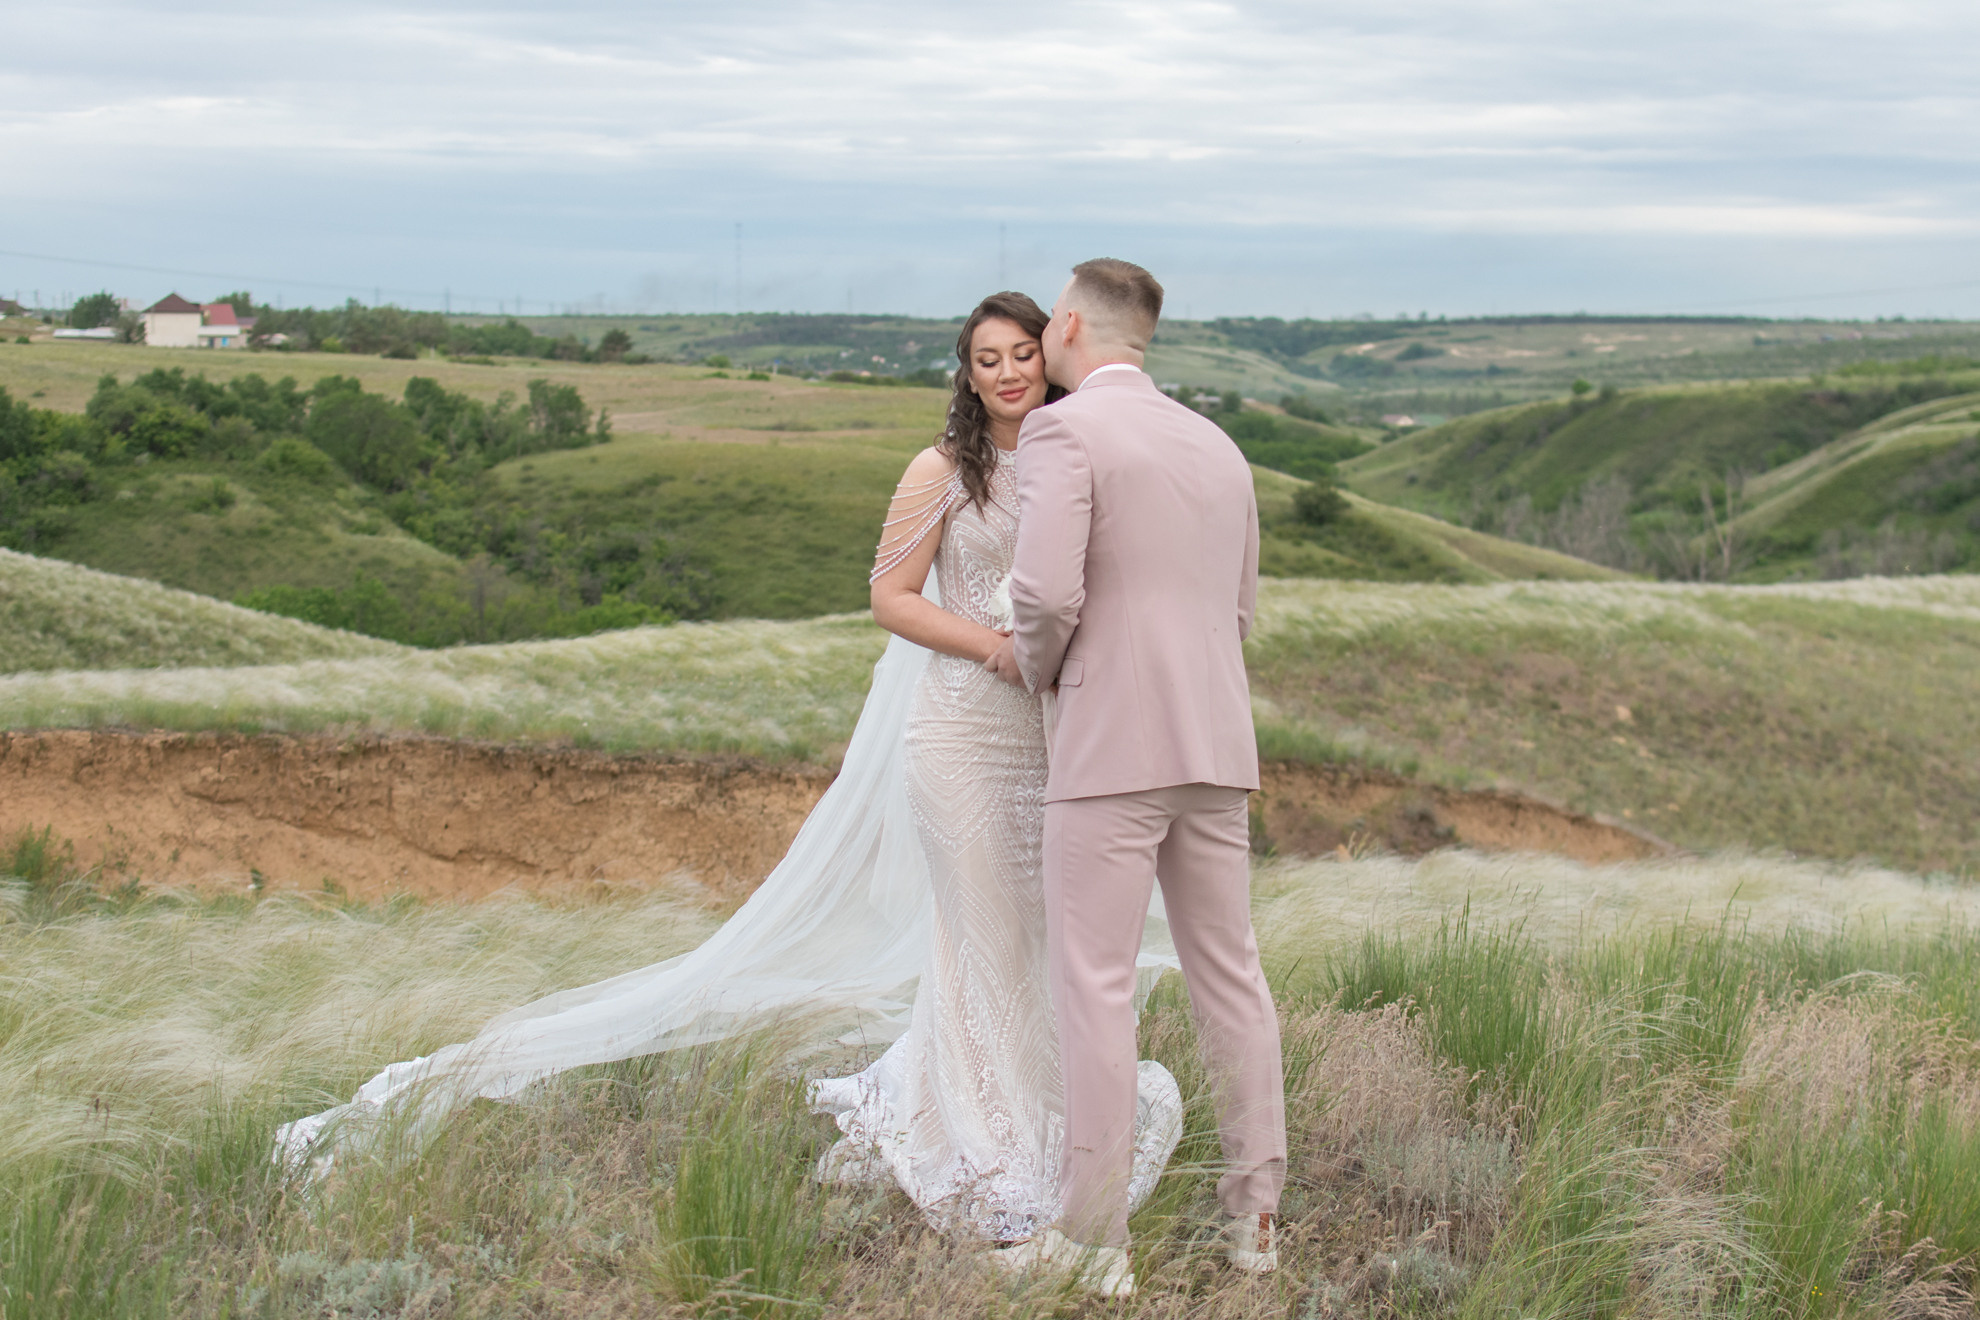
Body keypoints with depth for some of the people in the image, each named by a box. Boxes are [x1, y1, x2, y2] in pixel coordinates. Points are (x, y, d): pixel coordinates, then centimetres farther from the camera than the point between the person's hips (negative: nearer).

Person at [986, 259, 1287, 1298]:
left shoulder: (1064, 431, -7)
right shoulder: (1218, 446, 16)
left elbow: (1048, 595, -19)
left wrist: (1034, 665, 3)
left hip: (1111, 744, -7)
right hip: (1215, 743, 7)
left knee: (1094, 988, -2)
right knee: (1228, 976, 12)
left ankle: (1091, 1244, 1)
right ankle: (1255, 1218, 18)